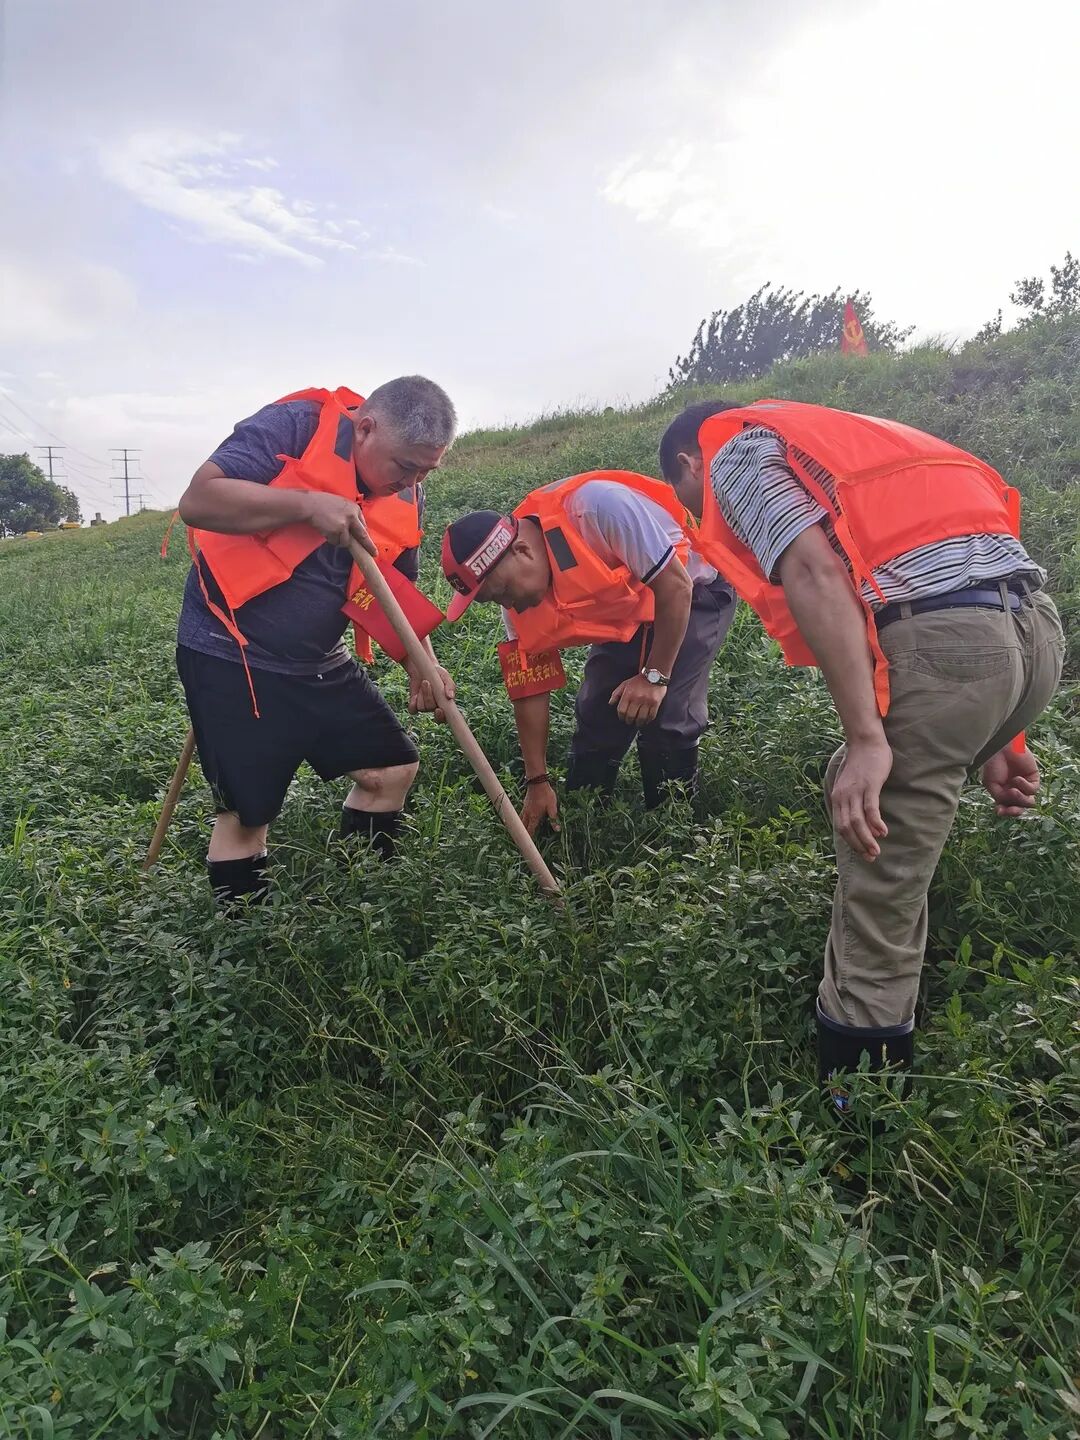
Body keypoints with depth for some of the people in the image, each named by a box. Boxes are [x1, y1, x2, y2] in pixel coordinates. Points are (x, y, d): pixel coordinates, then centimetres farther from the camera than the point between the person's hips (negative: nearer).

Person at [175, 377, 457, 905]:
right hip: (230, 656, -7)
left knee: (393, 767, 7)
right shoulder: (296, 426, -16)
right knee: (246, 810, -3)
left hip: (319, 663, 7)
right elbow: (198, 501, -24)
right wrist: (308, 503, -30)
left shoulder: (406, 496, 3)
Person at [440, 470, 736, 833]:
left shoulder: (597, 507, -38)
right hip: (624, 618, 6)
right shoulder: (519, 601, -15)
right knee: (594, 720, -1)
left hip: (693, 593, -6)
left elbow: (675, 585, -30)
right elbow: (531, 688, -8)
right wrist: (538, 782, -6)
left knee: (665, 718, -18)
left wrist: (655, 675, -24)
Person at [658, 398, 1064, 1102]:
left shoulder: (735, 452, 10)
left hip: (938, 636, -9)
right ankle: (884, 1017, 36)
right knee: (862, 798, 25)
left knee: (878, 891, -1)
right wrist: (993, 737, 24)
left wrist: (867, 740, -15)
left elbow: (813, 575, -10)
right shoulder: (834, 444, 34)